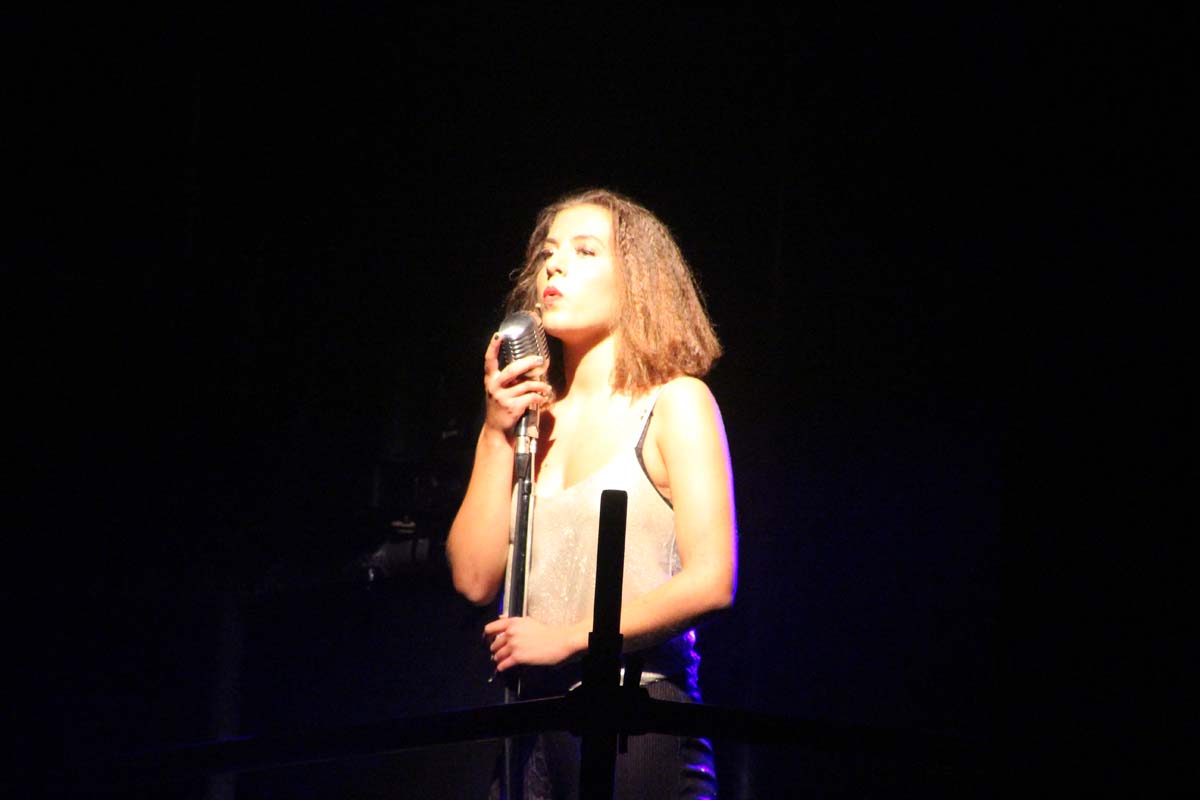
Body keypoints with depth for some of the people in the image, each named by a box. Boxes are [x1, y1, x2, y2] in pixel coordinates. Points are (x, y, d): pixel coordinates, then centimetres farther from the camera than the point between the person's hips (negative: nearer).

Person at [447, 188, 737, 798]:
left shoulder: (674, 402, 1)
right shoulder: (533, 414, 15)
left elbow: (711, 582, -9)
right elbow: (475, 579, 6)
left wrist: (567, 638, -12)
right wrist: (496, 434, 0)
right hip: (532, 720, 4)